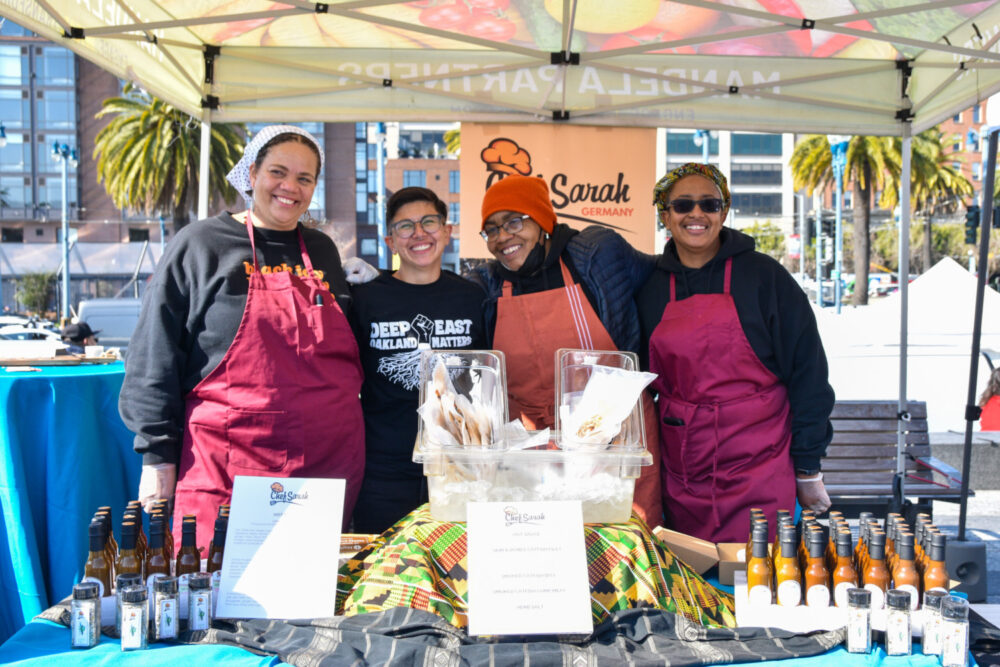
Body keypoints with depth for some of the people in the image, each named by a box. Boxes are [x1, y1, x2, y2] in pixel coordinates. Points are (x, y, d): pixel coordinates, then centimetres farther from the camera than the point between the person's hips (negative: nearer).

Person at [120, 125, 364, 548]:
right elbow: (156, 357, 0)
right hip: (227, 463, -4)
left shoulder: (322, 251, 15)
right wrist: (158, 457, -4)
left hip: (328, 462, 4)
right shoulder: (201, 245, 1)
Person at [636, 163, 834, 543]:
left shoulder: (763, 276, -4)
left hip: (759, 471, -3)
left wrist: (808, 468, -3)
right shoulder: (651, 287, 7)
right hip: (681, 477, 3)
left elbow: (807, 370, -3)